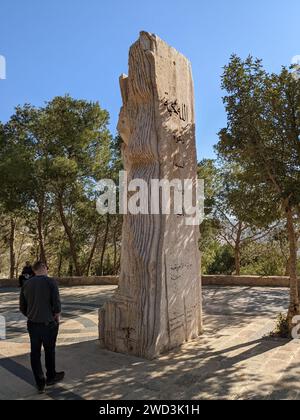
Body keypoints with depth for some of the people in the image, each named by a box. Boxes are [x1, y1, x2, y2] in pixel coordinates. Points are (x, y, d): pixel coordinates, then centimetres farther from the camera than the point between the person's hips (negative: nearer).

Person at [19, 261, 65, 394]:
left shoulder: (27, 284, 1)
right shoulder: (50, 282, -14)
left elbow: (22, 307, 7)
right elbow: (57, 304, -16)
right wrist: (57, 317, 1)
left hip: (32, 324, 4)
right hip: (48, 323, -3)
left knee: (35, 354, 13)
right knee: (49, 352, 15)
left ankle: (40, 384, 20)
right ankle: (51, 378, 33)